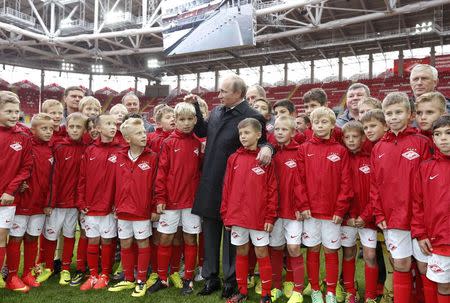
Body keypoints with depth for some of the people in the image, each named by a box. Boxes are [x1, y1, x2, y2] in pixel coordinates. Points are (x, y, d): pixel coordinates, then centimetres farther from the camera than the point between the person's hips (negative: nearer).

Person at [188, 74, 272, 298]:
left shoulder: (252, 117, -12)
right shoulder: (216, 112, 8)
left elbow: (262, 142, -4)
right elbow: (203, 131, 22)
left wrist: (266, 147, -27)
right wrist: (195, 107, 13)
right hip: (210, 184, 6)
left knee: (231, 234, 9)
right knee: (210, 232, 16)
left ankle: (230, 280, 26)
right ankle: (211, 277, 31)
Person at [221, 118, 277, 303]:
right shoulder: (234, 159, 4)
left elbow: (272, 190, -5)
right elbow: (227, 188, 5)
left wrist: (270, 217, -8)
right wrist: (225, 214, 3)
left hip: (259, 216, -3)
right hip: (237, 216, 3)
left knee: (262, 253, 8)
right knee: (241, 253, 14)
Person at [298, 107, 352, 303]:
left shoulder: (340, 151, 1)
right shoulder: (304, 149, 3)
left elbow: (345, 183, -2)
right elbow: (300, 180, -1)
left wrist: (340, 209, -8)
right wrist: (304, 205, -7)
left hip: (333, 211, -1)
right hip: (310, 211, 1)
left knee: (331, 251, 8)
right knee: (313, 250, 10)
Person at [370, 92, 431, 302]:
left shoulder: (421, 142, -4)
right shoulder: (378, 148, 6)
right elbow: (374, 184, 7)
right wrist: (379, 214, 1)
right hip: (391, 219, 2)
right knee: (401, 265, 11)